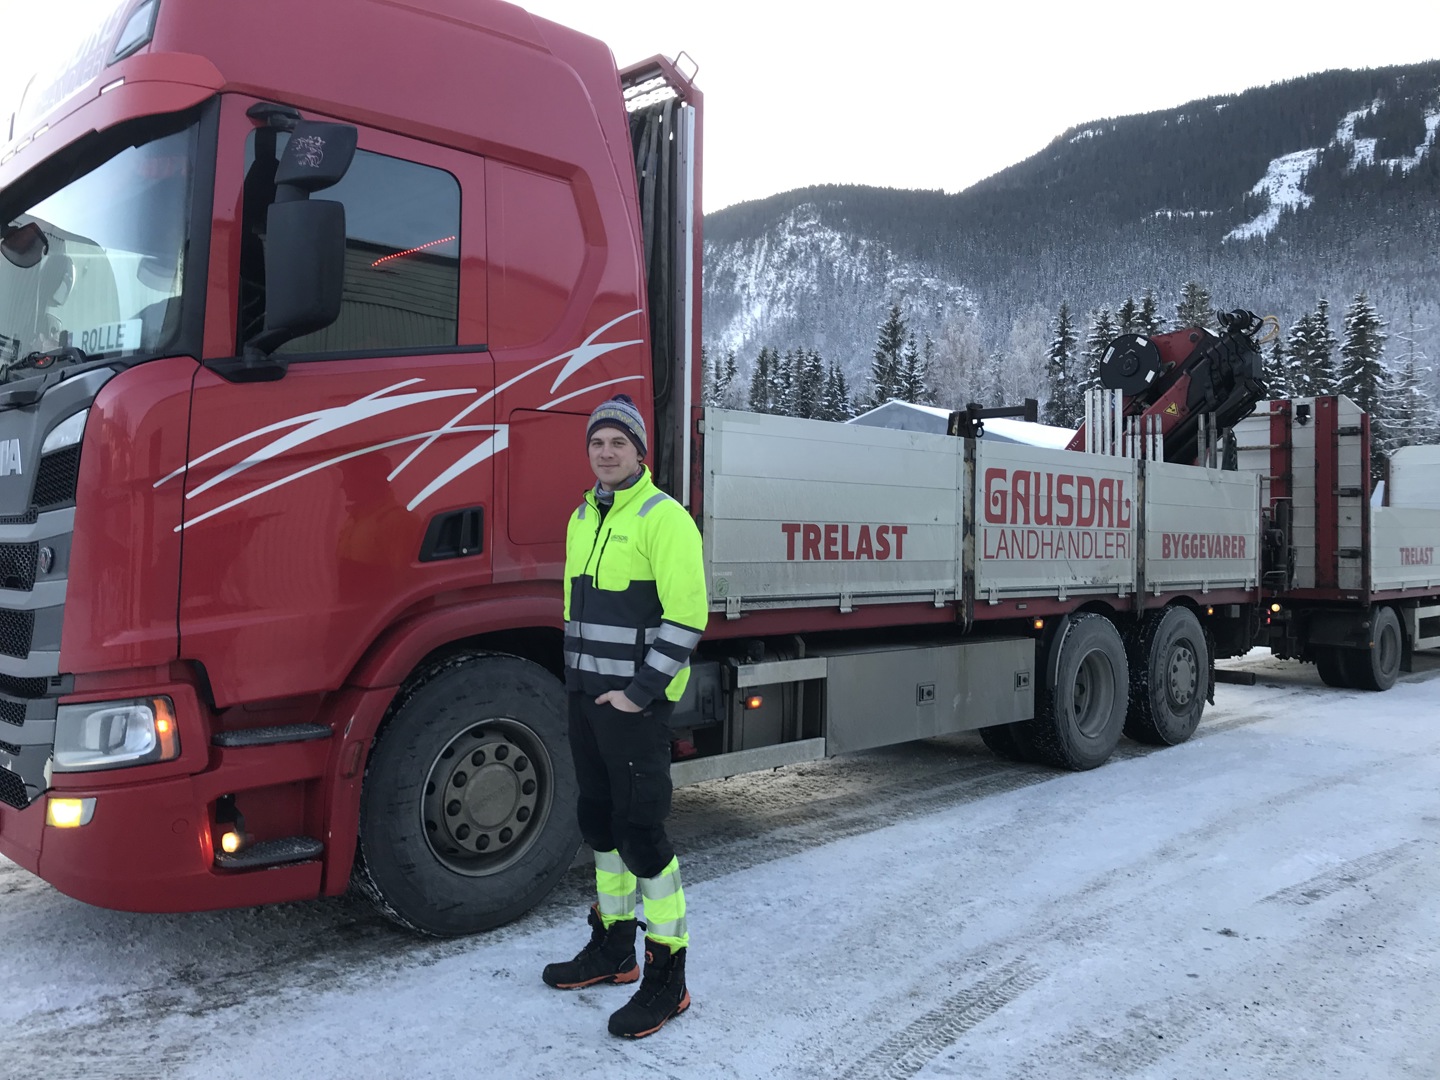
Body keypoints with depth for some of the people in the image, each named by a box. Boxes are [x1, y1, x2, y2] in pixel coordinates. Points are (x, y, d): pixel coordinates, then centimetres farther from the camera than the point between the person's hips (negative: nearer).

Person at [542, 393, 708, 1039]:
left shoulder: (663, 517, -12)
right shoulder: (583, 517, 14)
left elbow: (687, 614, -18)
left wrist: (641, 690, -19)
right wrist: (577, 673, 15)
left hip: (635, 701, -8)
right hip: (586, 696, 9)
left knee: (641, 832, -5)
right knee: (599, 822, 17)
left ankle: (668, 978, 9)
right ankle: (613, 950, 32)